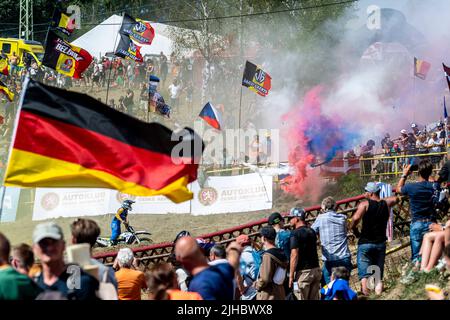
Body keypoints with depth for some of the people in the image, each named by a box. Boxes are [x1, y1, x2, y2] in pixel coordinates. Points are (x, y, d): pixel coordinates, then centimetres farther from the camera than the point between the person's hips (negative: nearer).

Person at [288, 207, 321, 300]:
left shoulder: (295, 233, -11)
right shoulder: (312, 231, 14)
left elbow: (294, 255, -16)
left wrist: (291, 276, -14)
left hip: (303, 272, -7)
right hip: (316, 270, 7)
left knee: (301, 298, -3)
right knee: (314, 298, 10)